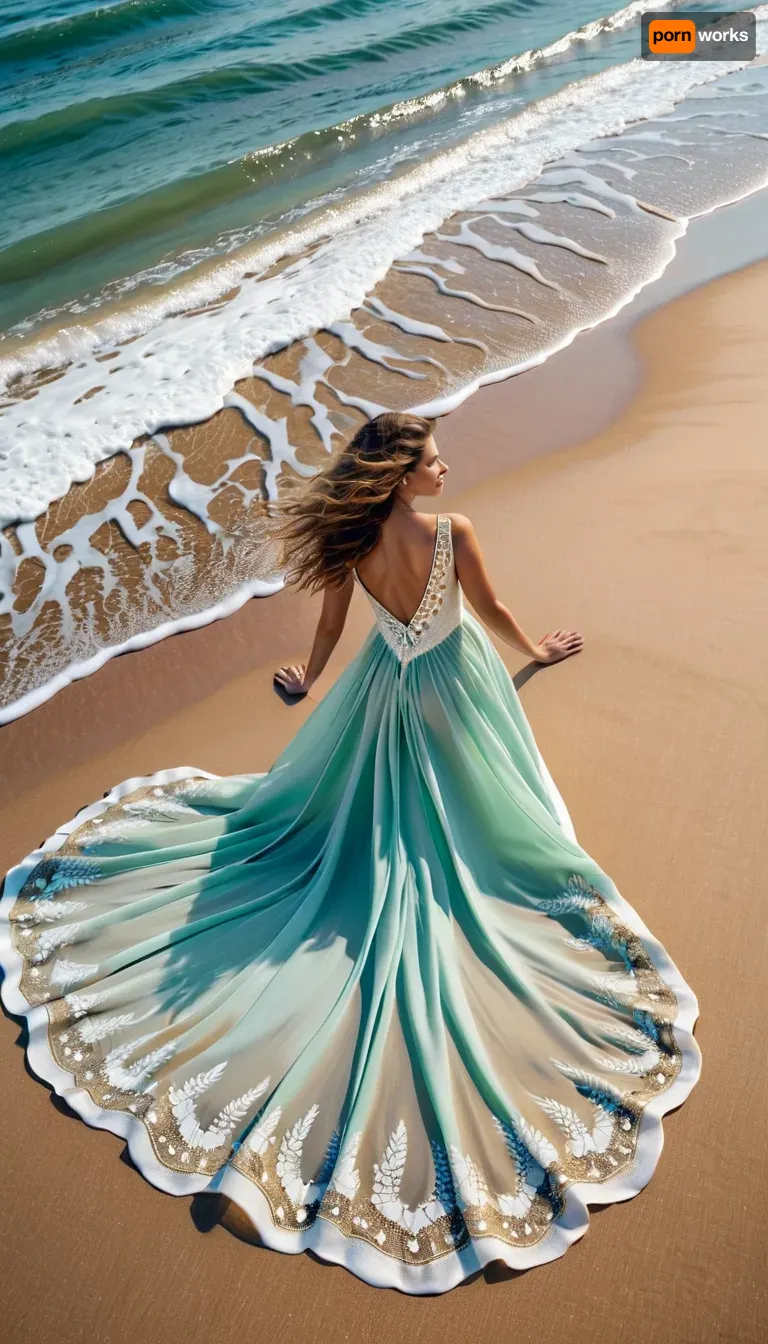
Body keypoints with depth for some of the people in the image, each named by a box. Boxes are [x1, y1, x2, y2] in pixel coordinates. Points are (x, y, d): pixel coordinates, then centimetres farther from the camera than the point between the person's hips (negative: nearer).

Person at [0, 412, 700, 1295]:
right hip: (452, 686, -3)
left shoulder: (351, 542, -14)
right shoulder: (453, 534, -23)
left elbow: (331, 623, -1)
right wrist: (535, 651, 13)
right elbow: (490, 611, -8)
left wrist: (308, 678, 20)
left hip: (384, 688, 3)